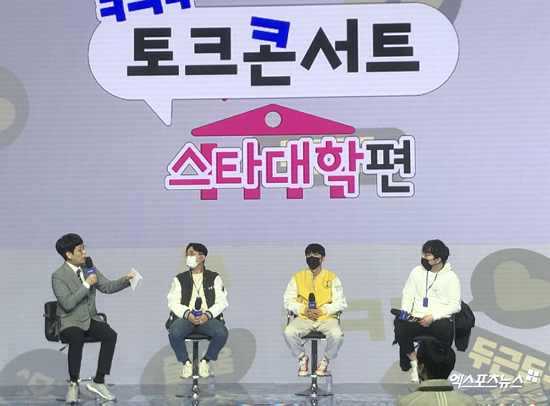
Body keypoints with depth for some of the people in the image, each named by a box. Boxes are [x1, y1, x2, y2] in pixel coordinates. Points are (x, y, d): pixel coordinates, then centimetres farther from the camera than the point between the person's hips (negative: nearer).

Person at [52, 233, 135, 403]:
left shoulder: (88, 269, 8)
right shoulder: (58, 276, -11)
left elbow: (107, 287, 6)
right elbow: (68, 303, -21)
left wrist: (126, 279, -11)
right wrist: (86, 285, -21)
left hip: (90, 319, 5)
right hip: (70, 322, -5)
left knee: (111, 335, -23)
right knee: (77, 340, -36)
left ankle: (98, 381, -16)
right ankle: (73, 384, -16)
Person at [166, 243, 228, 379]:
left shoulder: (214, 278, 12)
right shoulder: (179, 279, 14)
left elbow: (222, 302, 4)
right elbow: (173, 303, 4)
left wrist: (208, 314, -15)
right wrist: (187, 314, -16)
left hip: (207, 318, 0)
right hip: (185, 317, 0)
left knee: (222, 333, -32)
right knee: (174, 333, -34)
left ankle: (205, 361, -4)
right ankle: (186, 362, -6)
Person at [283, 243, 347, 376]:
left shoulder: (332, 278, 9)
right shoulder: (297, 277, 11)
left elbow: (340, 303, 3)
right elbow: (288, 301, 7)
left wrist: (322, 310, -13)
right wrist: (304, 310, -12)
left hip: (326, 317, -1)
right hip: (303, 318, 1)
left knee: (337, 335, -34)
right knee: (289, 332, -32)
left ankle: (325, 360, -4)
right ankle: (302, 358, -3)